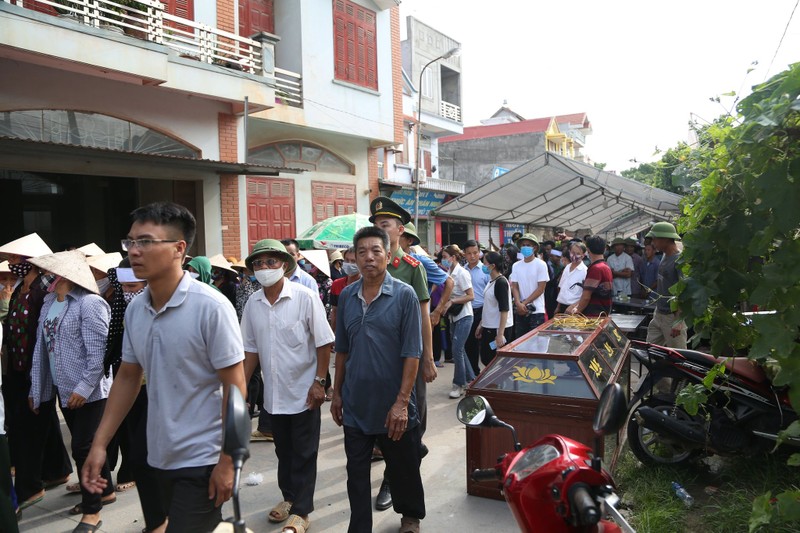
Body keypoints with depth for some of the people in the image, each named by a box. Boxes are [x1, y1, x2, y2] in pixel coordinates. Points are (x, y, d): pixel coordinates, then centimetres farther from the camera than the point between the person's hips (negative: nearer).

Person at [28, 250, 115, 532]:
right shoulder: (48, 304, 9)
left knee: (83, 447, -2)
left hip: (89, 391, -8)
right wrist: (36, 388, 13)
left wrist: (84, 387, -22)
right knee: (86, 445, 18)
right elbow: (41, 348, 12)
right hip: (64, 390, 8)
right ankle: (105, 491, 36)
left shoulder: (88, 303, -17)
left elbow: (98, 352, -21)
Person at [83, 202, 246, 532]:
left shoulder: (211, 307, -18)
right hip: (159, 456, 6)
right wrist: (99, 443, 6)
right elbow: (127, 377, 10)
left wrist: (227, 460, -15)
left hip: (203, 460, -6)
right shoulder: (134, 309, 0)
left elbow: (234, 386, -16)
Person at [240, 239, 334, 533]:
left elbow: (324, 343, -11)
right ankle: (289, 497, 38)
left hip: (304, 391, -4)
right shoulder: (252, 303, -1)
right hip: (273, 393, 4)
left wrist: (319, 382, -14)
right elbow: (250, 349, 8)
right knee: (283, 450, 19)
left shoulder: (305, 297, -14)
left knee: (304, 453, 7)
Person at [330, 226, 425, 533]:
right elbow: (342, 350, 10)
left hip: (393, 406, -3)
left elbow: (412, 354, -13)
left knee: (403, 469, 16)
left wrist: (402, 402, -17)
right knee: (356, 473, 12)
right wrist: (337, 393, 10)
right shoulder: (346, 297, 3)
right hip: (355, 405, 3)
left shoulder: (405, 295, -10)